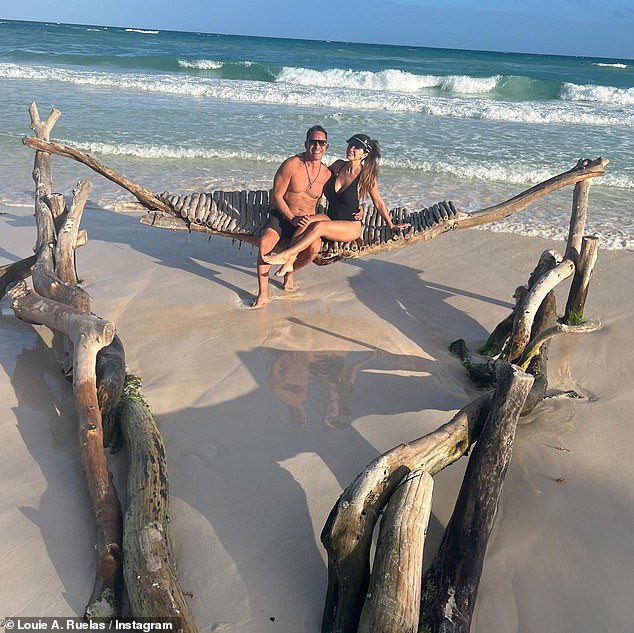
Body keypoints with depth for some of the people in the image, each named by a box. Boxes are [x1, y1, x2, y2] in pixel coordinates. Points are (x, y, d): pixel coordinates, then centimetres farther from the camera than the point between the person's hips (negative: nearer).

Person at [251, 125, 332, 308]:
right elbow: (276, 196, -9)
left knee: (314, 249, -28)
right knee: (264, 243, -31)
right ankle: (263, 294, -22)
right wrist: (292, 219, -19)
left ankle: (290, 270, 6)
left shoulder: (327, 174, 2)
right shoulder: (291, 165, -10)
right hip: (281, 216, -2)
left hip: (306, 220, 2)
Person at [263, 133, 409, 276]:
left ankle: (285, 255, -31)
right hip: (331, 219, 5)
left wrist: (391, 226, 8)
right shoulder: (338, 166, 4)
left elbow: (378, 203, 2)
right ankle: (290, 261, -35)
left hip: (351, 227, -5)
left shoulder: (367, 177, -9)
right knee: (307, 221, -27)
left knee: (318, 226, -32)